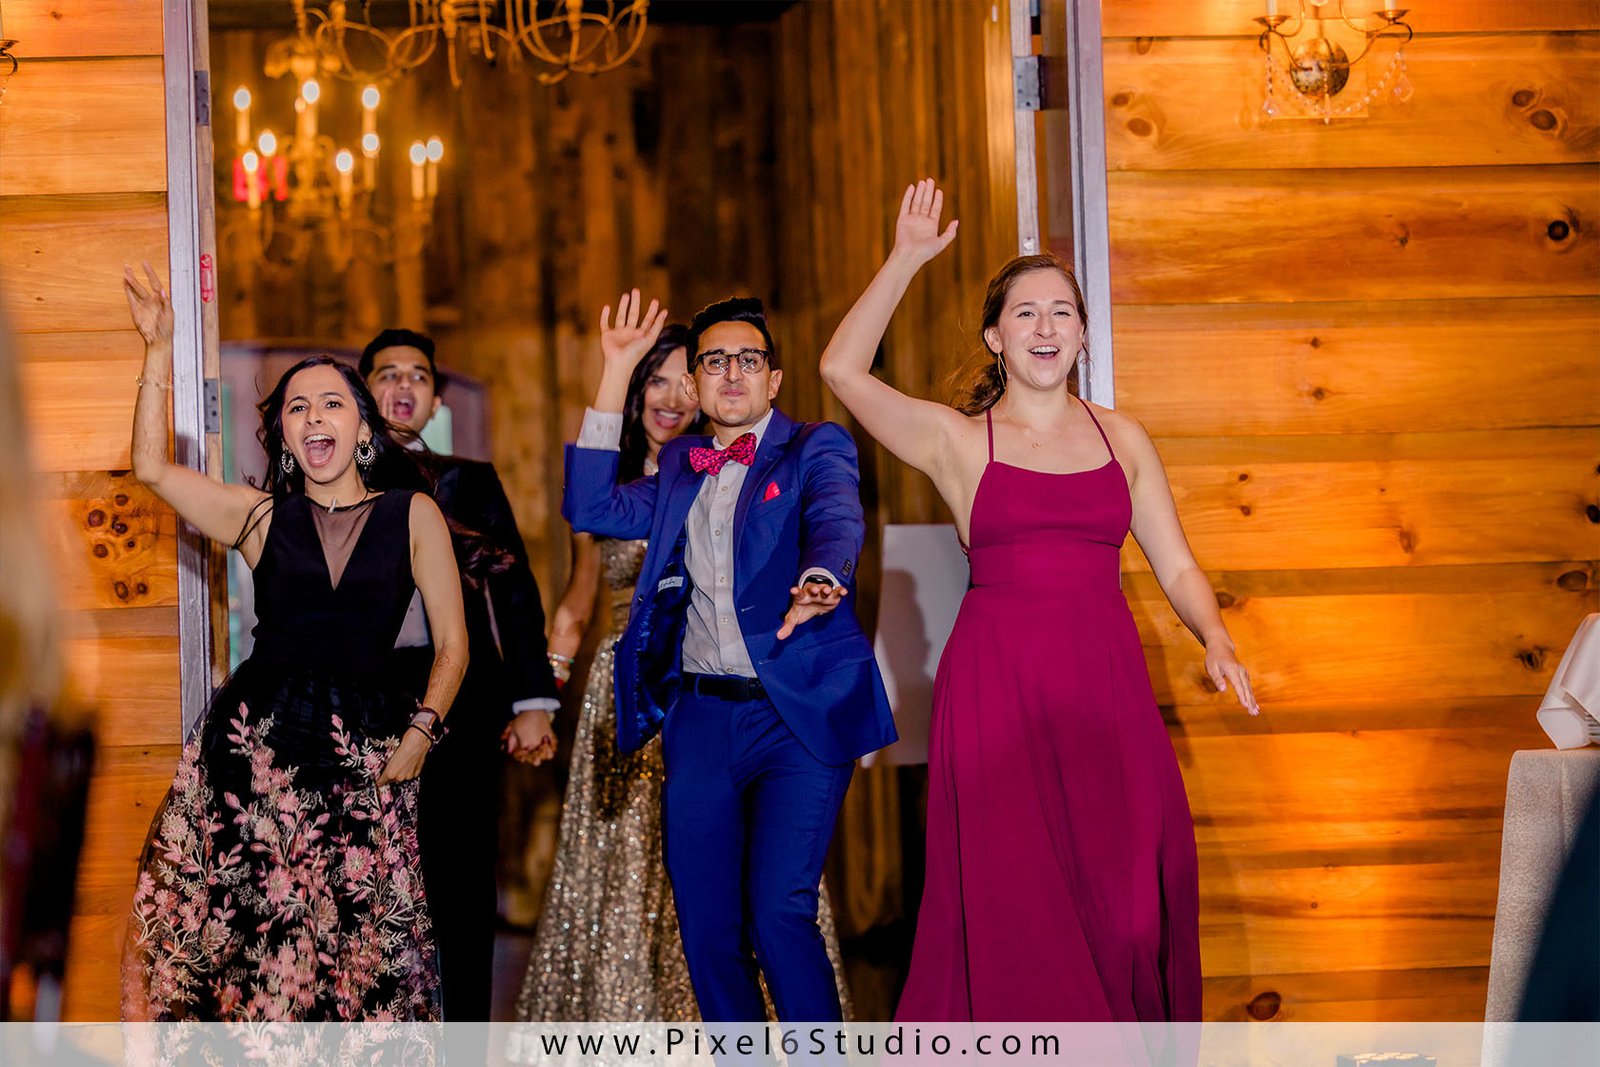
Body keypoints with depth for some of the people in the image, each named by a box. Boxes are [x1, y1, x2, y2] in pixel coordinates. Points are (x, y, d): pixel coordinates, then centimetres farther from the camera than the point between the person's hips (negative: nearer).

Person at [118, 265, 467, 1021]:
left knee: (357, 938, -4)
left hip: (363, 749, -1)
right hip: (254, 741, 1)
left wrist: (420, 733, -7)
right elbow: (152, 467, 2)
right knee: (241, 928, -3)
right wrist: (159, 353, 0)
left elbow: (452, 645, 6)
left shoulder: (414, 514, 6)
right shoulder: (263, 517, 10)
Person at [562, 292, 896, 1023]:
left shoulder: (816, 449, 3)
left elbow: (837, 521, -16)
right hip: (702, 719, 5)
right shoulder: (679, 469, 18)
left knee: (779, 913, -15)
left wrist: (820, 580, -41)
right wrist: (616, 372, 7)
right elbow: (589, 508, 7)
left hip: (798, 715, -5)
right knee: (705, 928, 4)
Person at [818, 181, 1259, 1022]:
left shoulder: (1121, 438, 13)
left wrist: (1216, 641, -5)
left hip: (1106, 684, 2)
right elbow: (842, 369, -8)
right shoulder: (957, 440, 5)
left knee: (1127, 908, -2)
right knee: (1013, 913, -5)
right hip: (998, 687, -2)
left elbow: (1177, 568, 14)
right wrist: (907, 259, -10)